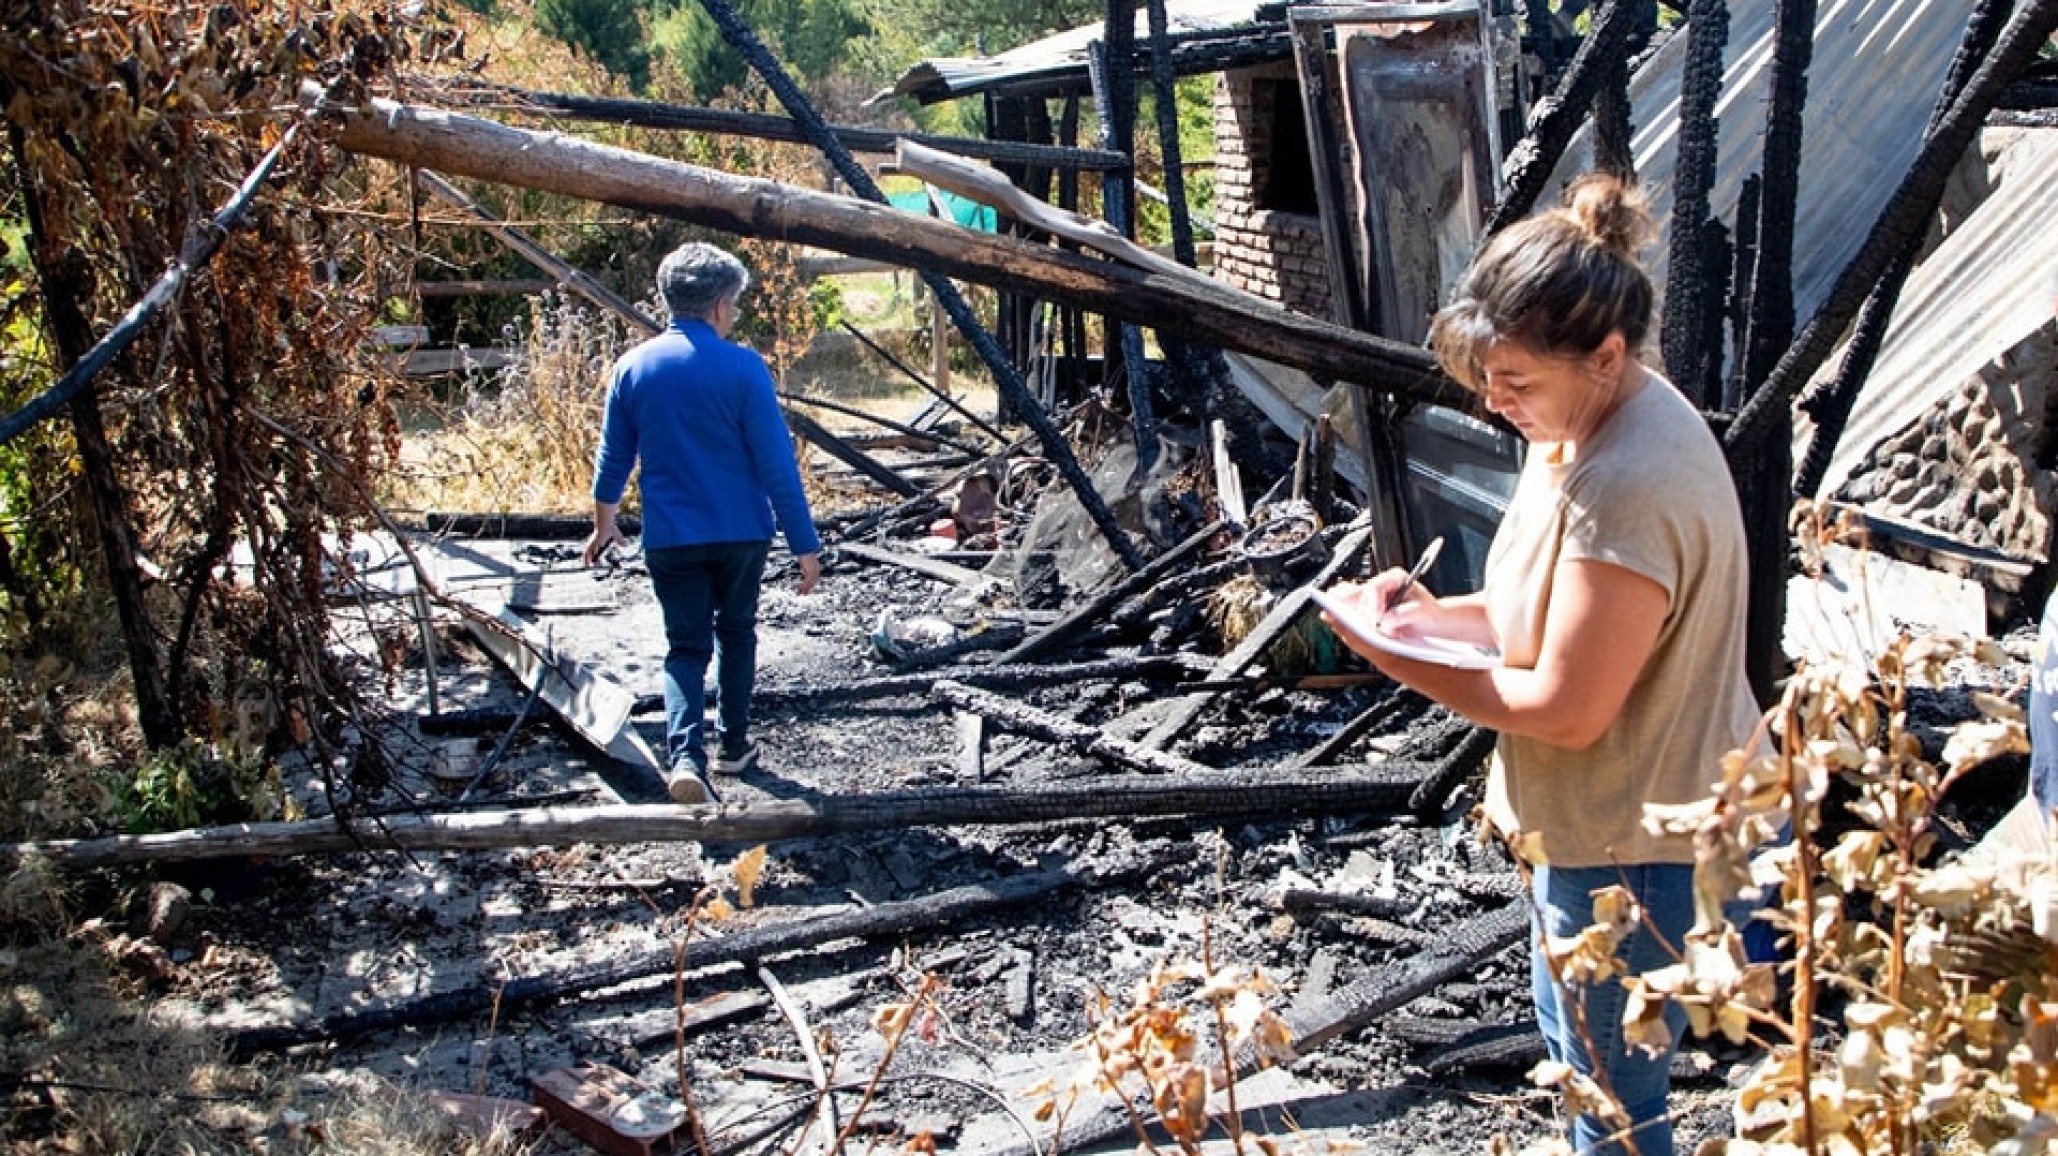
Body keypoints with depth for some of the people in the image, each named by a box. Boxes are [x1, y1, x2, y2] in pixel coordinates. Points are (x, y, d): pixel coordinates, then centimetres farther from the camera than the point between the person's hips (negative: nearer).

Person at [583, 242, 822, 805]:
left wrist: (604, 523, 25)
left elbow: (613, 457, 9)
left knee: (685, 647, 6)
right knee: (735, 634, 19)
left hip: (669, 538, 1)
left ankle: (685, 756, -15)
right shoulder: (742, 367, -11)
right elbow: (777, 463, -12)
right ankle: (733, 746, 30)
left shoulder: (633, 366, -2)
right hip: (741, 532, -1)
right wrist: (805, 545, -6)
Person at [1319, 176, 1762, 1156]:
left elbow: (1565, 708, -27)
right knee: (1572, 1039, 28)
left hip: (1637, 845, -10)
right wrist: (1434, 614, -4)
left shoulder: (1627, 488, -33)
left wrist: (1400, 659, -18)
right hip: (1602, 818, 10)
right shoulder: (1593, 424, 0)